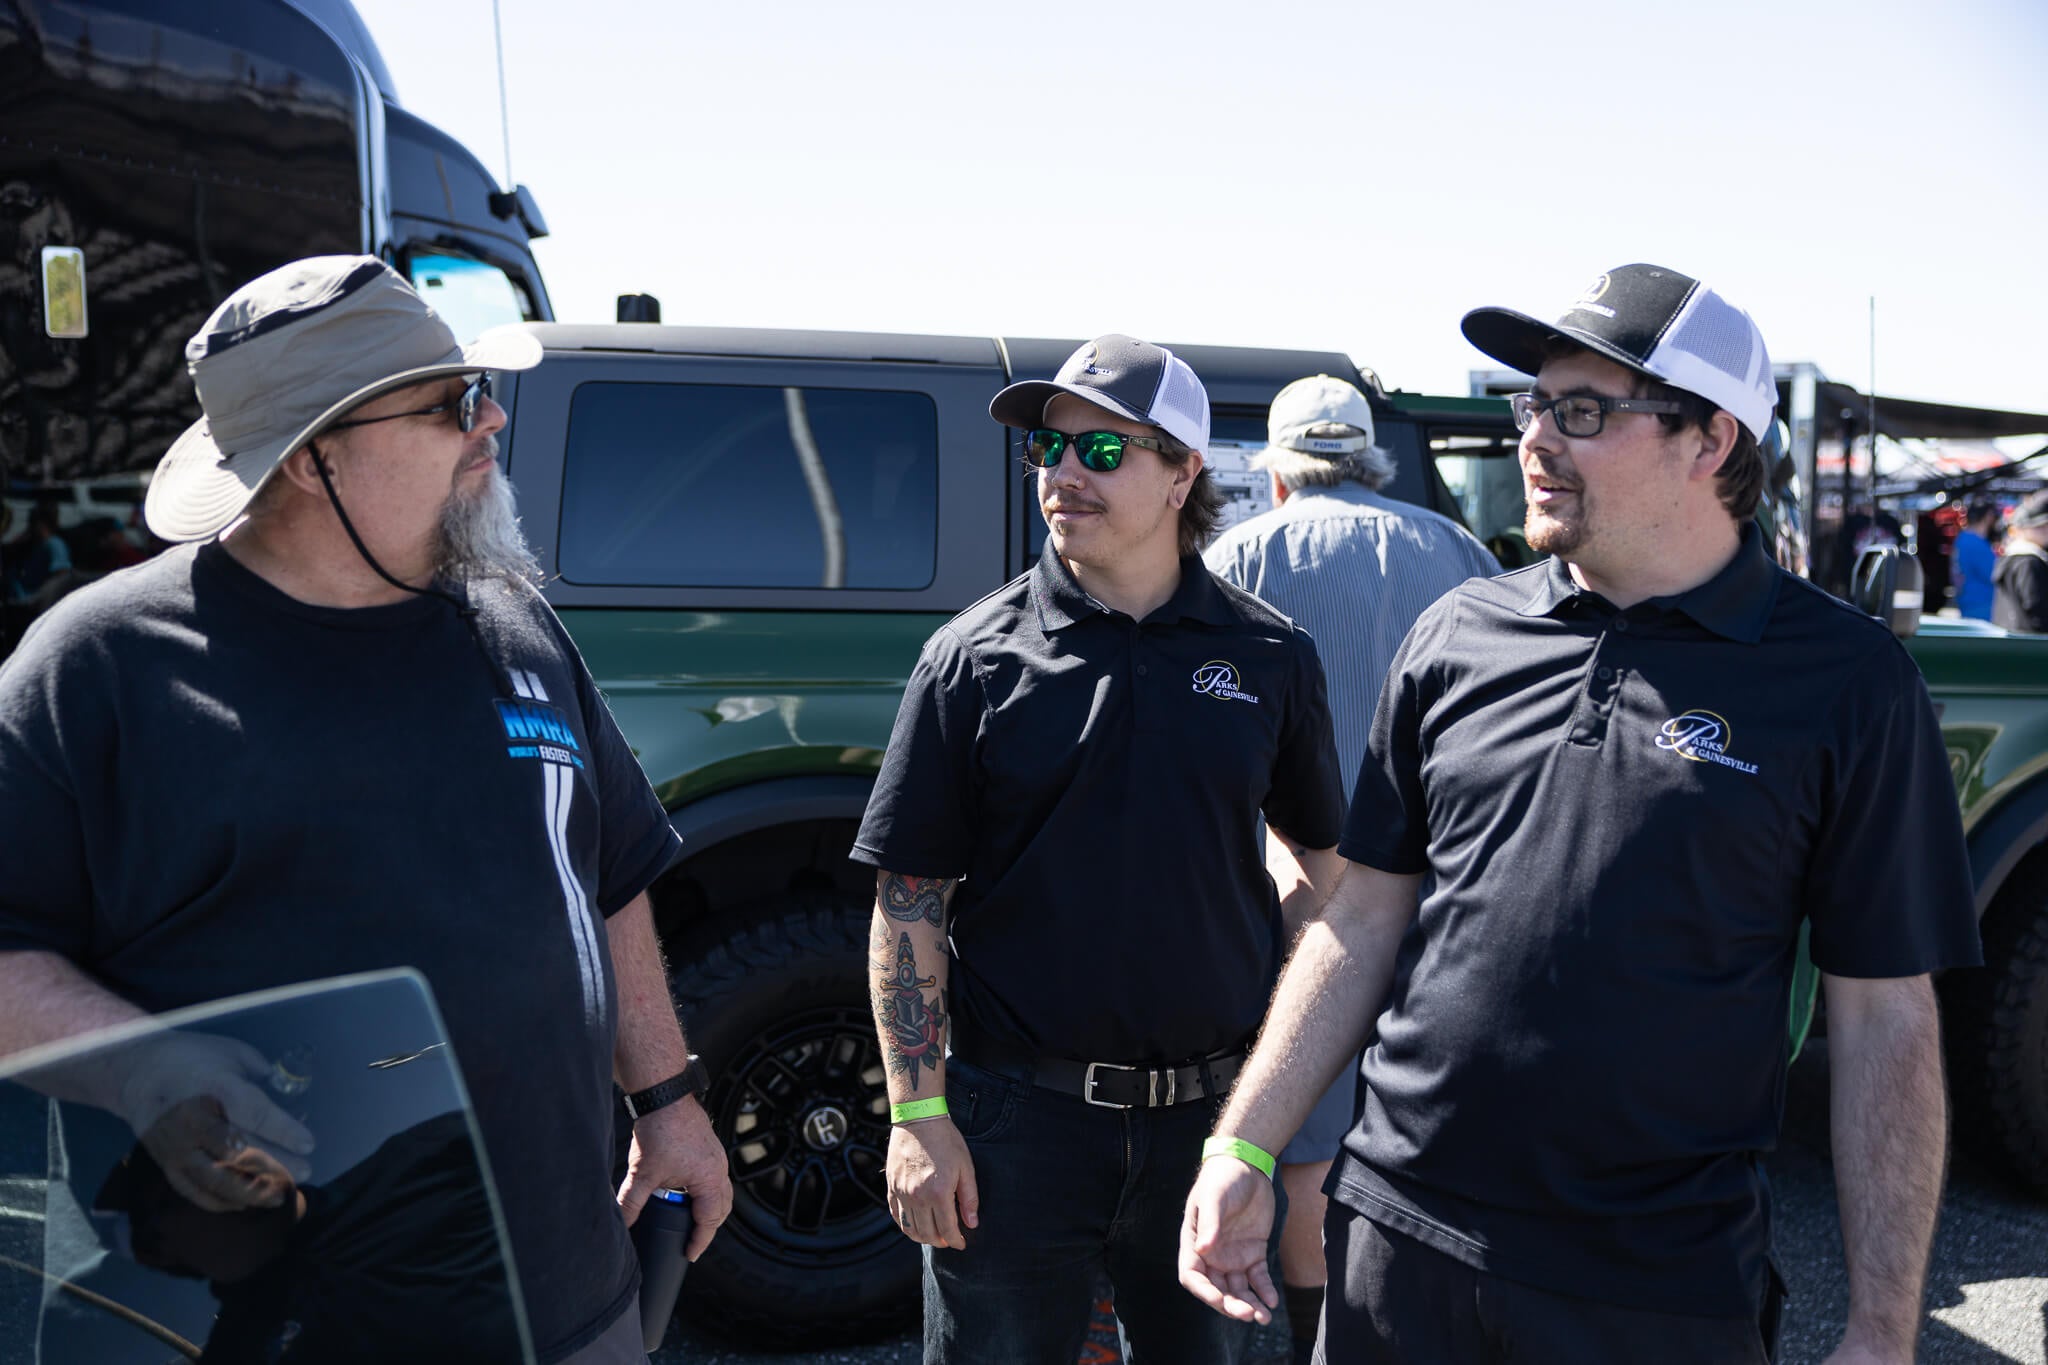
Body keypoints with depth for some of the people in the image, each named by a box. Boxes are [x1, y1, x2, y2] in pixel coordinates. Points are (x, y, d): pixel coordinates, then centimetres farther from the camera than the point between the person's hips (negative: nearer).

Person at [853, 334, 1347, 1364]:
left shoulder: (1270, 656, 1)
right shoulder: (974, 656, -4)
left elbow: (1322, 854, 13)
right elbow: (909, 904, -4)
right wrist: (917, 1113, -9)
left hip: (1210, 1112, 2)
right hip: (1017, 1115, -1)